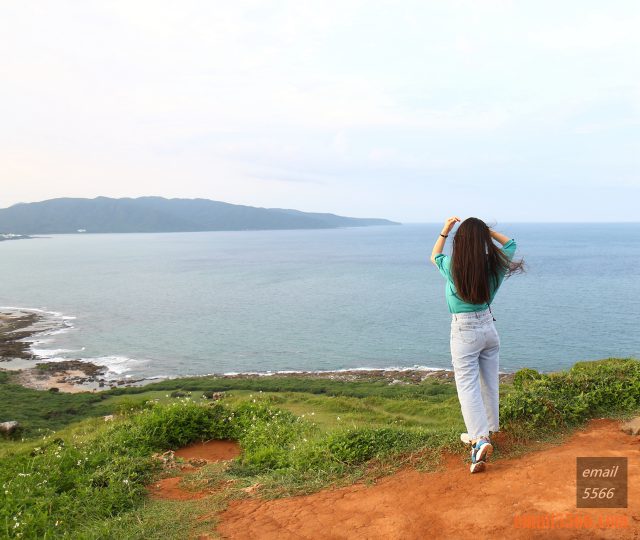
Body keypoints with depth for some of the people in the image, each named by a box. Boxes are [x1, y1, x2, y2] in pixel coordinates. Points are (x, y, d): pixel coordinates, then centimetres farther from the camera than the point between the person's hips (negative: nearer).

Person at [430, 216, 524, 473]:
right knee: (489, 383, 18)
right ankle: (485, 431, 34)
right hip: (488, 326, 5)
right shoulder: (493, 264, -8)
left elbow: (434, 256, 8)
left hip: (463, 331, -4)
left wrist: (445, 230, 12)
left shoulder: (453, 267, -16)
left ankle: (480, 439, -18)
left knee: (468, 387, -4)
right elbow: (510, 243, 14)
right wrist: (487, 230, 10)